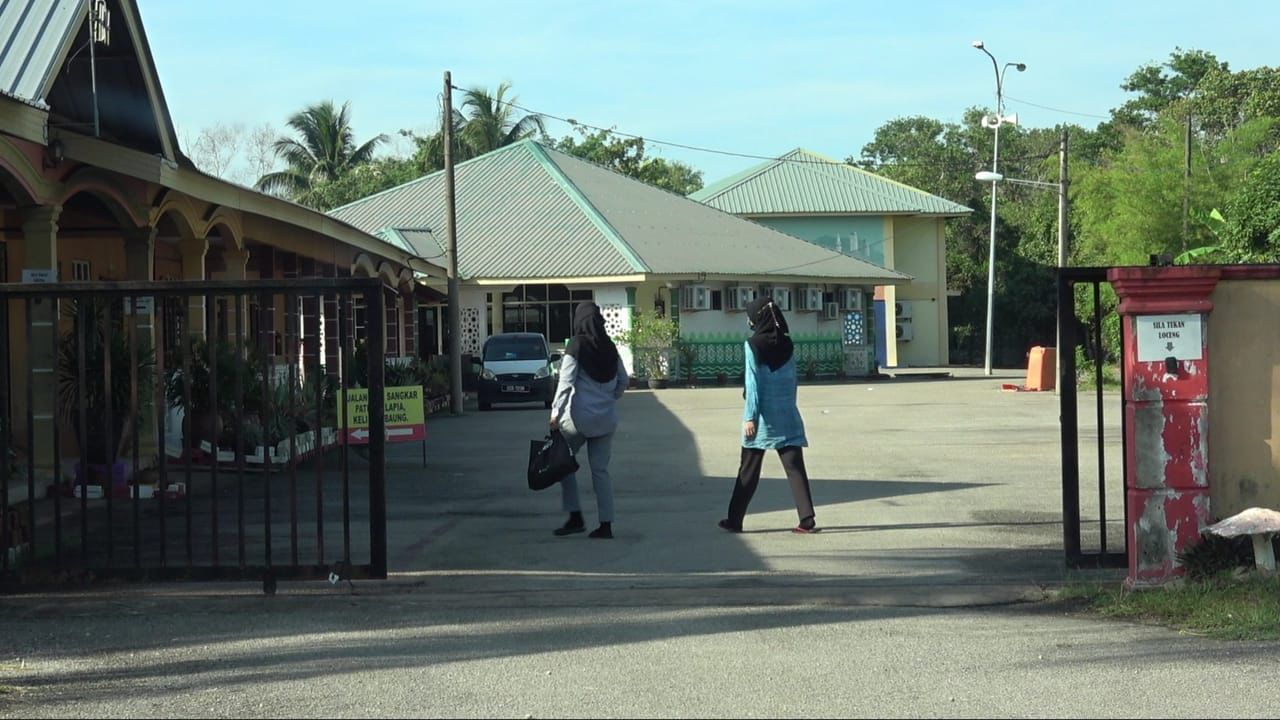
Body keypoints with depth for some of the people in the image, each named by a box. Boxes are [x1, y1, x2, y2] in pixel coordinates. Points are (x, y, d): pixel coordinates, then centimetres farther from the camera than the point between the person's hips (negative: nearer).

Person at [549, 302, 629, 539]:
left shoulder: (576, 347, -10)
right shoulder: (609, 348, 6)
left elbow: (566, 382, -14)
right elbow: (623, 380, 12)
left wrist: (556, 412, -11)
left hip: (580, 417, -5)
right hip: (607, 418, 5)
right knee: (601, 470, 9)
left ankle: (575, 517, 7)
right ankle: (606, 525, 6)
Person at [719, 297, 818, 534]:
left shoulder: (753, 345, -7)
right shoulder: (787, 345, 6)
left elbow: (753, 383, -11)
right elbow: (792, 380, 10)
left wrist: (750, 417, -11)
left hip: (762, 417, -3)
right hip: (787, 416, 3)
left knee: (748, 470, 7)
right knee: (795, 467, 0)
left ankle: (735, 520, 16)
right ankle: (807, 520, -9)